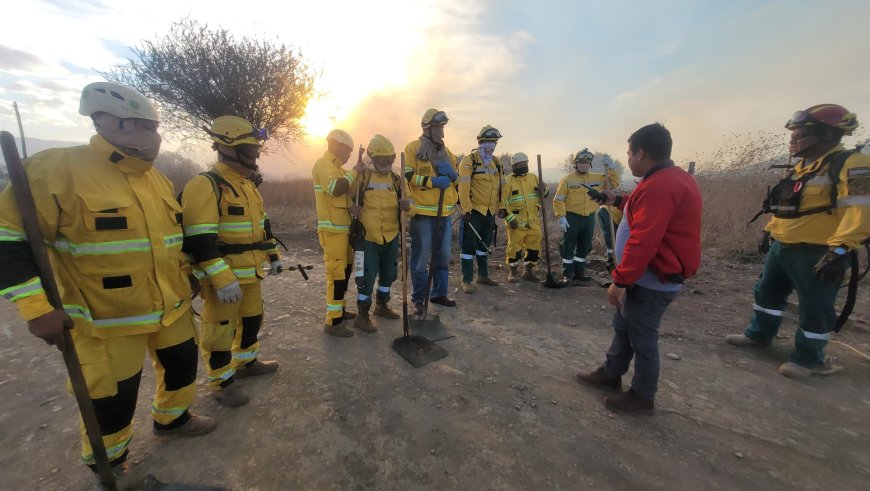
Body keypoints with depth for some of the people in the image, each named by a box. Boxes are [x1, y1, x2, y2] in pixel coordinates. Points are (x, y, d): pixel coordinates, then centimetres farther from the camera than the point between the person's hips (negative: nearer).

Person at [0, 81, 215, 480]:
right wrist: (37, 308, -18)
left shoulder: (157, 179, 7)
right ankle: (106, 466, 37)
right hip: (108, 320, -6)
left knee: (182, 364, 20)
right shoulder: (58, 169, -15)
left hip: (172, 308, 7)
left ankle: (172, 419, 48)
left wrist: (188, 275, 16)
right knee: (114, 398, 8)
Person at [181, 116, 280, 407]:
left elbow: (261, 225, 20)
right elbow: (200, 241, -24)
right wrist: (222, 279, -28)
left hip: (251, 272, 9)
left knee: (252, 318, 21)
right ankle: (221, 383, 23)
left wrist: (272, 256, 19)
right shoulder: (205, 186, -17)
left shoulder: (248, 184, 13)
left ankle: (246, 362, 42)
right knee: (220, 329, 6)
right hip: (223, 275, -9)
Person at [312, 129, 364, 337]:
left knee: (345, 270, 16)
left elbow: (347, 192, 19)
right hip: (332, 230, -10)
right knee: (337, 274, -9)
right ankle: (333, 322, 0)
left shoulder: (336, 167, 21)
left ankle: (339, 310, 31)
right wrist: (354, 172, -13)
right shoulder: (323, 164, -9)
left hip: (343, 228, 10)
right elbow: (336, 188, -25)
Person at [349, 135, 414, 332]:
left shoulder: (398, 180, 2)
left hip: (391, 237, 4)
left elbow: (411, 207, 0)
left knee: (389, 273, 17)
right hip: (368, 238, -4)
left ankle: (382, 306, 39)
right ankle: (362, 316, 15)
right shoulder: (361, 178, -5)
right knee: (367, 276, -2)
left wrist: (407, 206, -24)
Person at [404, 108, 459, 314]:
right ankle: (418, 299, 12)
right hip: (422, 212, -6)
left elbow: (457, 180, 18)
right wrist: (433, 181, -19)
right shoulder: (413, 148, 0)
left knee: (443, 255, 12)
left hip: (444, 213, 7)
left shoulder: (446, 152, 19)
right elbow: (407, 176, -11)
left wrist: (451, 173, -5)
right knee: (421, 257, -2)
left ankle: (439, 294, 27)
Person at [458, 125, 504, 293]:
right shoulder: (469, 161, -9)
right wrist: (466, 209, -22)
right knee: (469, 245, -2)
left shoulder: (496, 162, 13)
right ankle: (467, 280, 7)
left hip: (490, 211, 7)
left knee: (485, 244, 17)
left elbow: (501, 186, 16)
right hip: (474, 210, -7)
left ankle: (483, 275, 31)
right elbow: (463, 186, -17)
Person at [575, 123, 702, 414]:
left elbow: (642, 243, -30)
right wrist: (618, 201, 23)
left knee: (642, 337, 6)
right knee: (623, 326, 21)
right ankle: (610, 374, 37)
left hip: (651, 282, -11)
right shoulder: (671, 178, 11)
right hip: (649, 276, 11)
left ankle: (642, 397, 25)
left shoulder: (659, 186, -24)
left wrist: (620, 281, -26)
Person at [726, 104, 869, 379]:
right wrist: (770, 231, 22)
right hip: (781, 248, 9)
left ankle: (808, 360, 20)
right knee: (767, 292, 19)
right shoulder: (801, 167, 14)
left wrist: (840, 250, -28)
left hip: (817, 254, -9)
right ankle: (758, 335, 36)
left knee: (815, 309, 4)